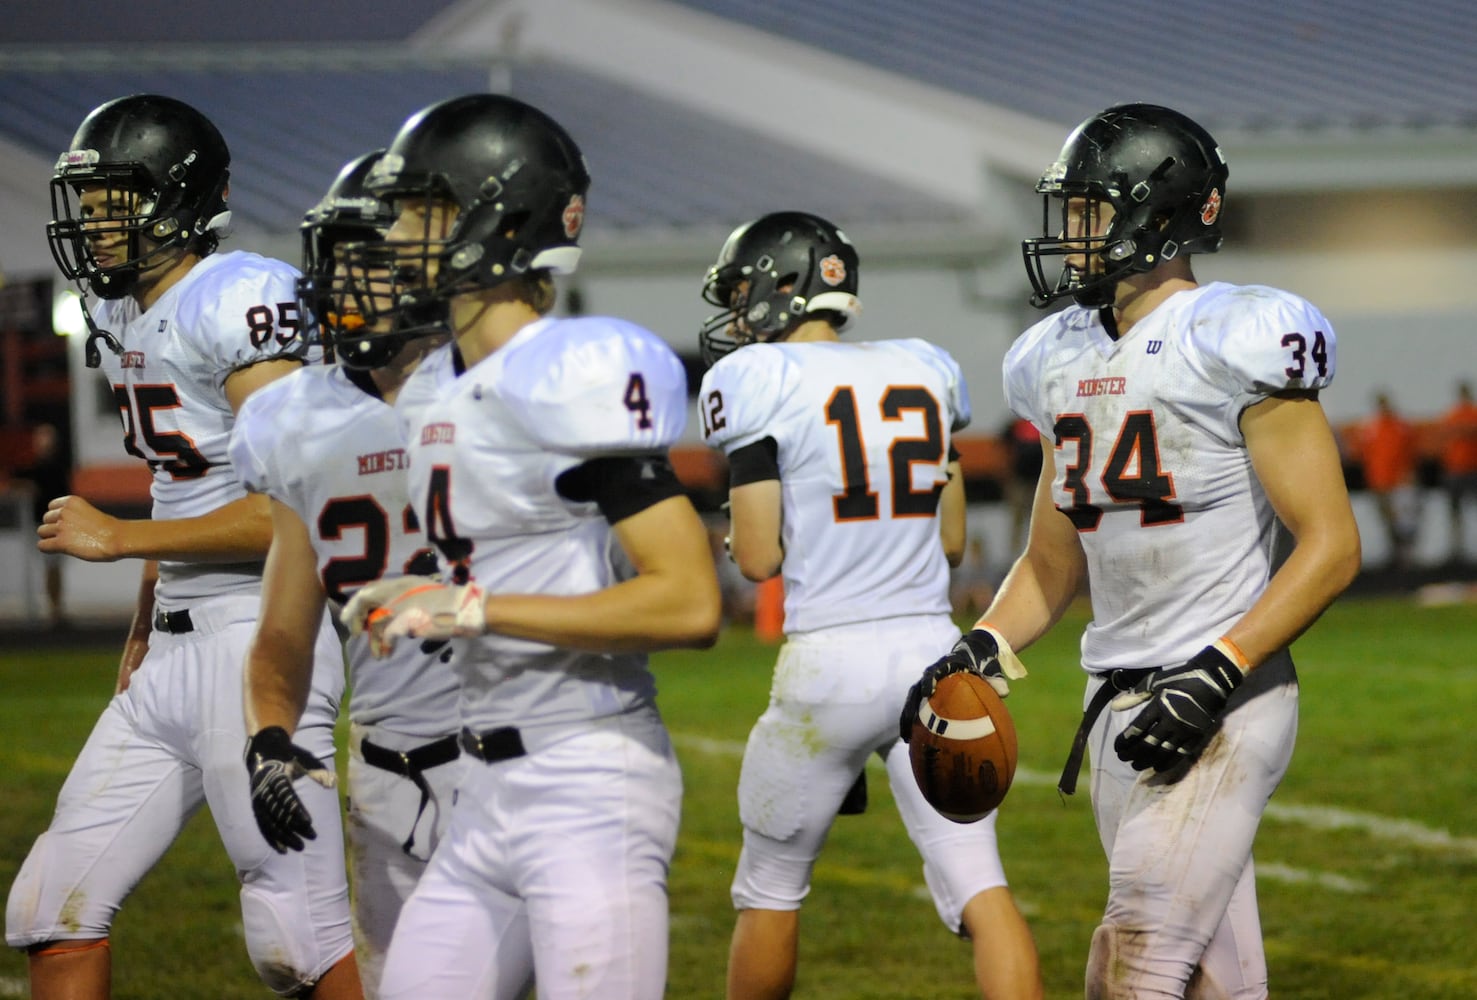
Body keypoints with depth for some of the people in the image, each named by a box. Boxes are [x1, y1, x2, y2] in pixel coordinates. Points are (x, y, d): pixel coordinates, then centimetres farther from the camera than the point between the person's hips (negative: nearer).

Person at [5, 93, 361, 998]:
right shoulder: (124, 316, 15)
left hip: (261, 636, -9)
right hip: (174, 651, 10)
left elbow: (290, 508, -20)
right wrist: (142, 634, 17)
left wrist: (118, 539, -13)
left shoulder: (241, 303, -14)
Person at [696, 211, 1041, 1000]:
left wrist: (738, 529, 13)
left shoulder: (762, 382, -6)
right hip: (932, 650, 4)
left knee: (770, 886, 15)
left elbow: (758, 558, -8)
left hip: (830, 661, -4)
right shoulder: (924, 372, 11)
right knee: (978, 889, -2)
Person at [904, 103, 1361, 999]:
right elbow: (1054, 561, 22)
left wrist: (1217, 675, -21)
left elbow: (1331, 546, -14)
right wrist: (985, 649, 3)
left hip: (1223, 709, -8)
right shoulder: (1064, 362, 13)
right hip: (1119, 704, 8)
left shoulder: (1234, 342, -11)